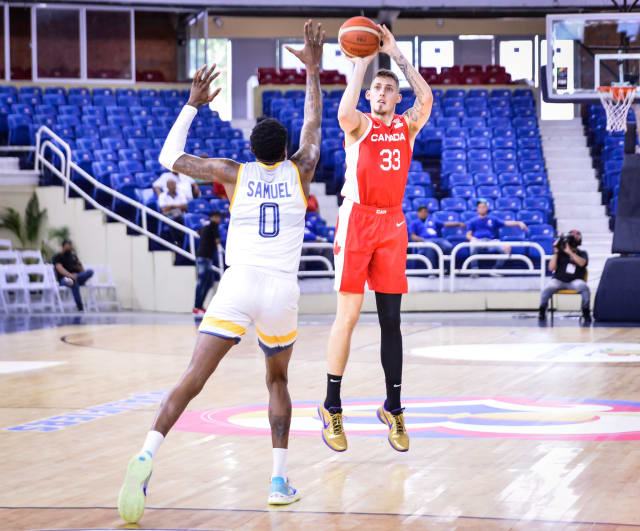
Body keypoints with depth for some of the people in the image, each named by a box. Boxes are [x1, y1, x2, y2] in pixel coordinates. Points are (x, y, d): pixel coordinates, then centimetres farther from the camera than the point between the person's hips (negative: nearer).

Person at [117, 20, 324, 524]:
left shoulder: (233, 173, 8)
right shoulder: (299, 171, 9)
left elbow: (170, 157, 17)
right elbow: (314, 125, 26)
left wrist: (193, 105, 24)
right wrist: (314, 71, 32)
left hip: (238, 285, -1)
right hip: (283, 291, 1)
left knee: (193, 379, -10)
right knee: (277, 380, 22)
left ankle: (148, 454, -31)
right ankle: (280, 479, 14)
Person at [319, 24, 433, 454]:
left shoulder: (407, 127, 10)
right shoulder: (359, 125, 1)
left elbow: (427, 99, -10)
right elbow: (345, 112, -24)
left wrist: (396, 53, -9)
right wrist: (362, 62, -18)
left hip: (392, 224, 3)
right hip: (356, 220, -3)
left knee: (391, 321, 5)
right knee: (348, 316, -5)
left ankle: (394, 409, 12)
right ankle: (332, 408, 4)